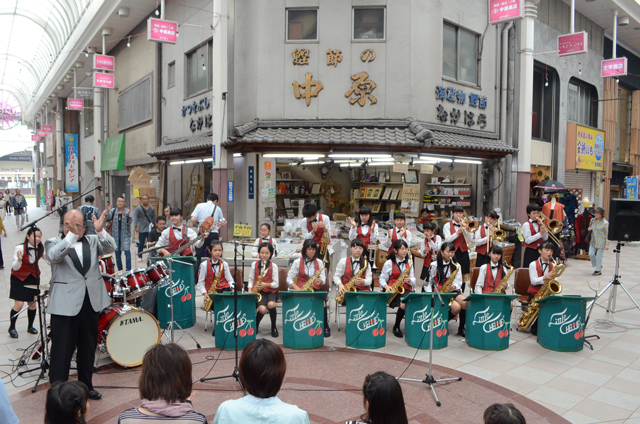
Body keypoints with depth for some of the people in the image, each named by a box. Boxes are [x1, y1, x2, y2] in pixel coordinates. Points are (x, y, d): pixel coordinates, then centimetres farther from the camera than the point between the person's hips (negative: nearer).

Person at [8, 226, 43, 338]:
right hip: (19, 278, -4)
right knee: (19, 304, -8)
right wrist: (19, 260, -41)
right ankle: (12, 327, 15)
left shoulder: (40, 248, -10)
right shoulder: (20, 248, -23)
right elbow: (15, 268, -20)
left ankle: (30, 327, 25)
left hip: (33, 277, 4)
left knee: (33, 303, 5)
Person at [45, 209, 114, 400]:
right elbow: (53, 256, -21)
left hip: (91, 303, 4)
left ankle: (86, 386, 32)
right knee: (61, 351, -1)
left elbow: (110, 248, -9)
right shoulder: (54, 243, 0)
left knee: (88, 348, 16)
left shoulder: (93, 241, 9)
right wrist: (71, 236, -32)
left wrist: (100, 231, -27)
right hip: (65, 305, -4)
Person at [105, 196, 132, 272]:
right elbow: (107, 219, -2)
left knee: (127, 251, -14)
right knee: (117, 253, 8)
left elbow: (129, 222, -12)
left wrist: (127, 215, -29)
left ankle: (128, 270, -10)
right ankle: (120, 270, 19)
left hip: (125, 234, -3)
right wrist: (107, 212, -17)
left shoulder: (127, 211, 1)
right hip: (115, 234, 3)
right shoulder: (113, 211, 8)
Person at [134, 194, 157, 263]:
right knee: (141, 244, 2)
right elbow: (135, 218, -5)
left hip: (150, 229, 2)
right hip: (142, 230, -2)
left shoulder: (152, 208, 10)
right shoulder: (138, 208, 0)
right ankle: (139, 257, 13)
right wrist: (136, 226, -14)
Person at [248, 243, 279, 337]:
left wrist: (266, 285, -17)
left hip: (270, 291, 0)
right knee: (262, 309, -28)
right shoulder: (254, 265, 8)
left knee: (271, 304, -33)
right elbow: (251, 280, 12)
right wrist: (250, 290, -5)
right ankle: (255, 325, 6)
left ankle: (273, 327, -7)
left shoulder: (273, 266, 2)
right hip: (258, 292, 0)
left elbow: (276, 284, -1)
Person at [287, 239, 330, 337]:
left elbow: (323, 278, 7)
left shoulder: (319, 262, 12)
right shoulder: (297, 262, 5)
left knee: (322, 302, -28)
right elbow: (289, 279, 1)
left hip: (316, 289, 2)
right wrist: (297, 288, -16)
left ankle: (325, 327, -13)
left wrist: (320, 281, -18)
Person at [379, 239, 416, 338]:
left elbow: (413, 279, 12)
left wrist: (409, 280, -12)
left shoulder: (409, 262, 14)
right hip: (393, 290, -3)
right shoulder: (389, 263, 2)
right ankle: (396, 327, -7)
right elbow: (382, 278, 4)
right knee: (403, 305, -32)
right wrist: (386, 286, -16)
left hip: (406, 289, 3)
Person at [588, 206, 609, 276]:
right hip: (593, 241, 6)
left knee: (599, 256, 1)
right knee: (591, 254, 3)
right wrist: (589, 228, -2)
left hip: (601, 243, -6)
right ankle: (599, 266, 28)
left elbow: (607, 234, -10)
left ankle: (598, 270, 16)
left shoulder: (605, 223, -12)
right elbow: (590, 227, 23)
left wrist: (607, 244, -13)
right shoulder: (593, 220, 5)